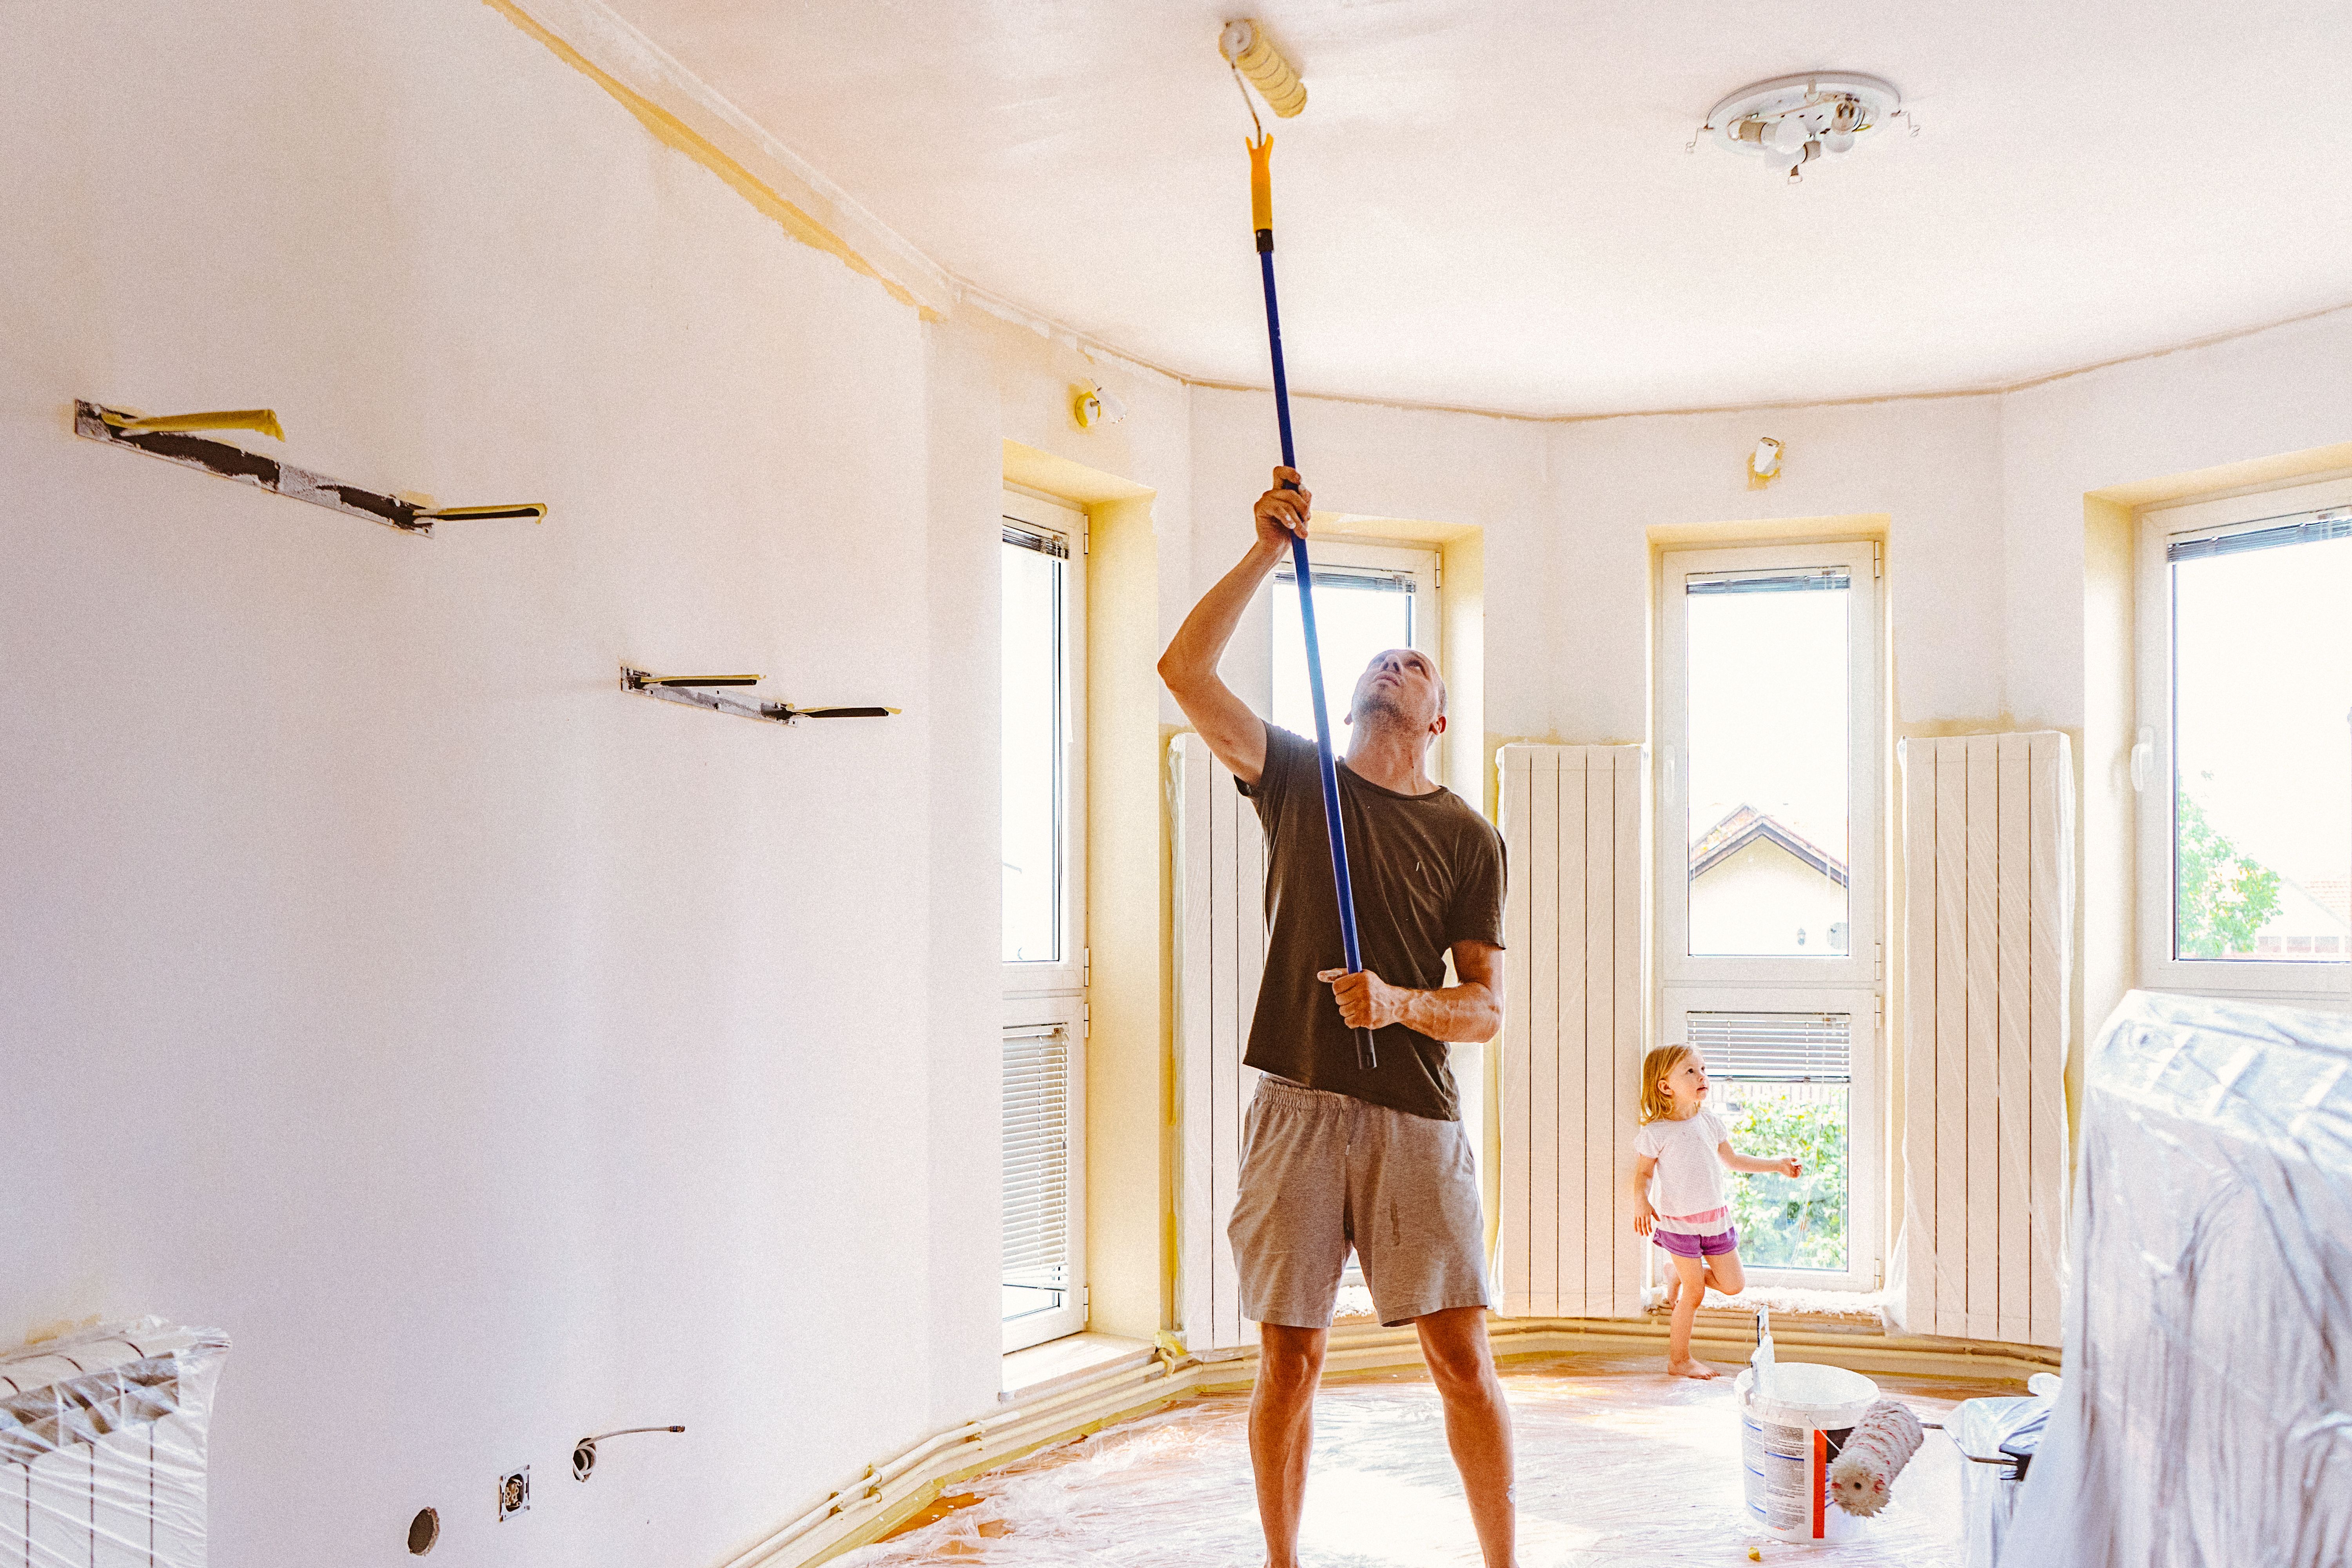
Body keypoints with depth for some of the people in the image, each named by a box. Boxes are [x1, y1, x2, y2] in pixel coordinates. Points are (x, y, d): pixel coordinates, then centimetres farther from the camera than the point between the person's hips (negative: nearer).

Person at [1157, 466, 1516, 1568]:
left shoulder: (1467, 837, 8)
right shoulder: (1295, 776, 10)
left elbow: (1485, 1011, 3)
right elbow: (1184, 669, -3)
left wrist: (1403, 1004, -17)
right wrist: (1269, 553, -9)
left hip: (1415, 1117, 0)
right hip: (1296, 1105, 0)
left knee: (1462, 1361, 0)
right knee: (1289, 1360, 6)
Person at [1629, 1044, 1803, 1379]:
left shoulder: (1710, 1122, 2)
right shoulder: (1655, 1133, -14)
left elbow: (1733, 1160, 16)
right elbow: (1643, 1173, -6)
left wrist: (1777, 1165, 12)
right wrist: (1641, 1202, -26)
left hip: (1715, 1218, 5)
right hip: (1678, 1222, -5)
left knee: (1733, 1284, 6)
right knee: (1695, 1293, -1)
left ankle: (1681, 1279, 31)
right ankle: (1679, 1359, 17)